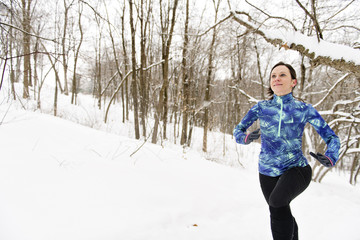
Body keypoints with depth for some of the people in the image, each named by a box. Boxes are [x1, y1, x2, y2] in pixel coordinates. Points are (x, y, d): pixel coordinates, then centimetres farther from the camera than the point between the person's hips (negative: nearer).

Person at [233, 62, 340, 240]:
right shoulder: (261, 107, 0)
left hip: (296, 168, -3)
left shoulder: (304, 109, -4)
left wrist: (330, 158, -21)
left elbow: (331, 137, 0)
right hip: (267, 171, 3)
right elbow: (238, 130, 5)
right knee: (279, 214, 17)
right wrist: (246, 138, -19)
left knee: (277, 202, -32)